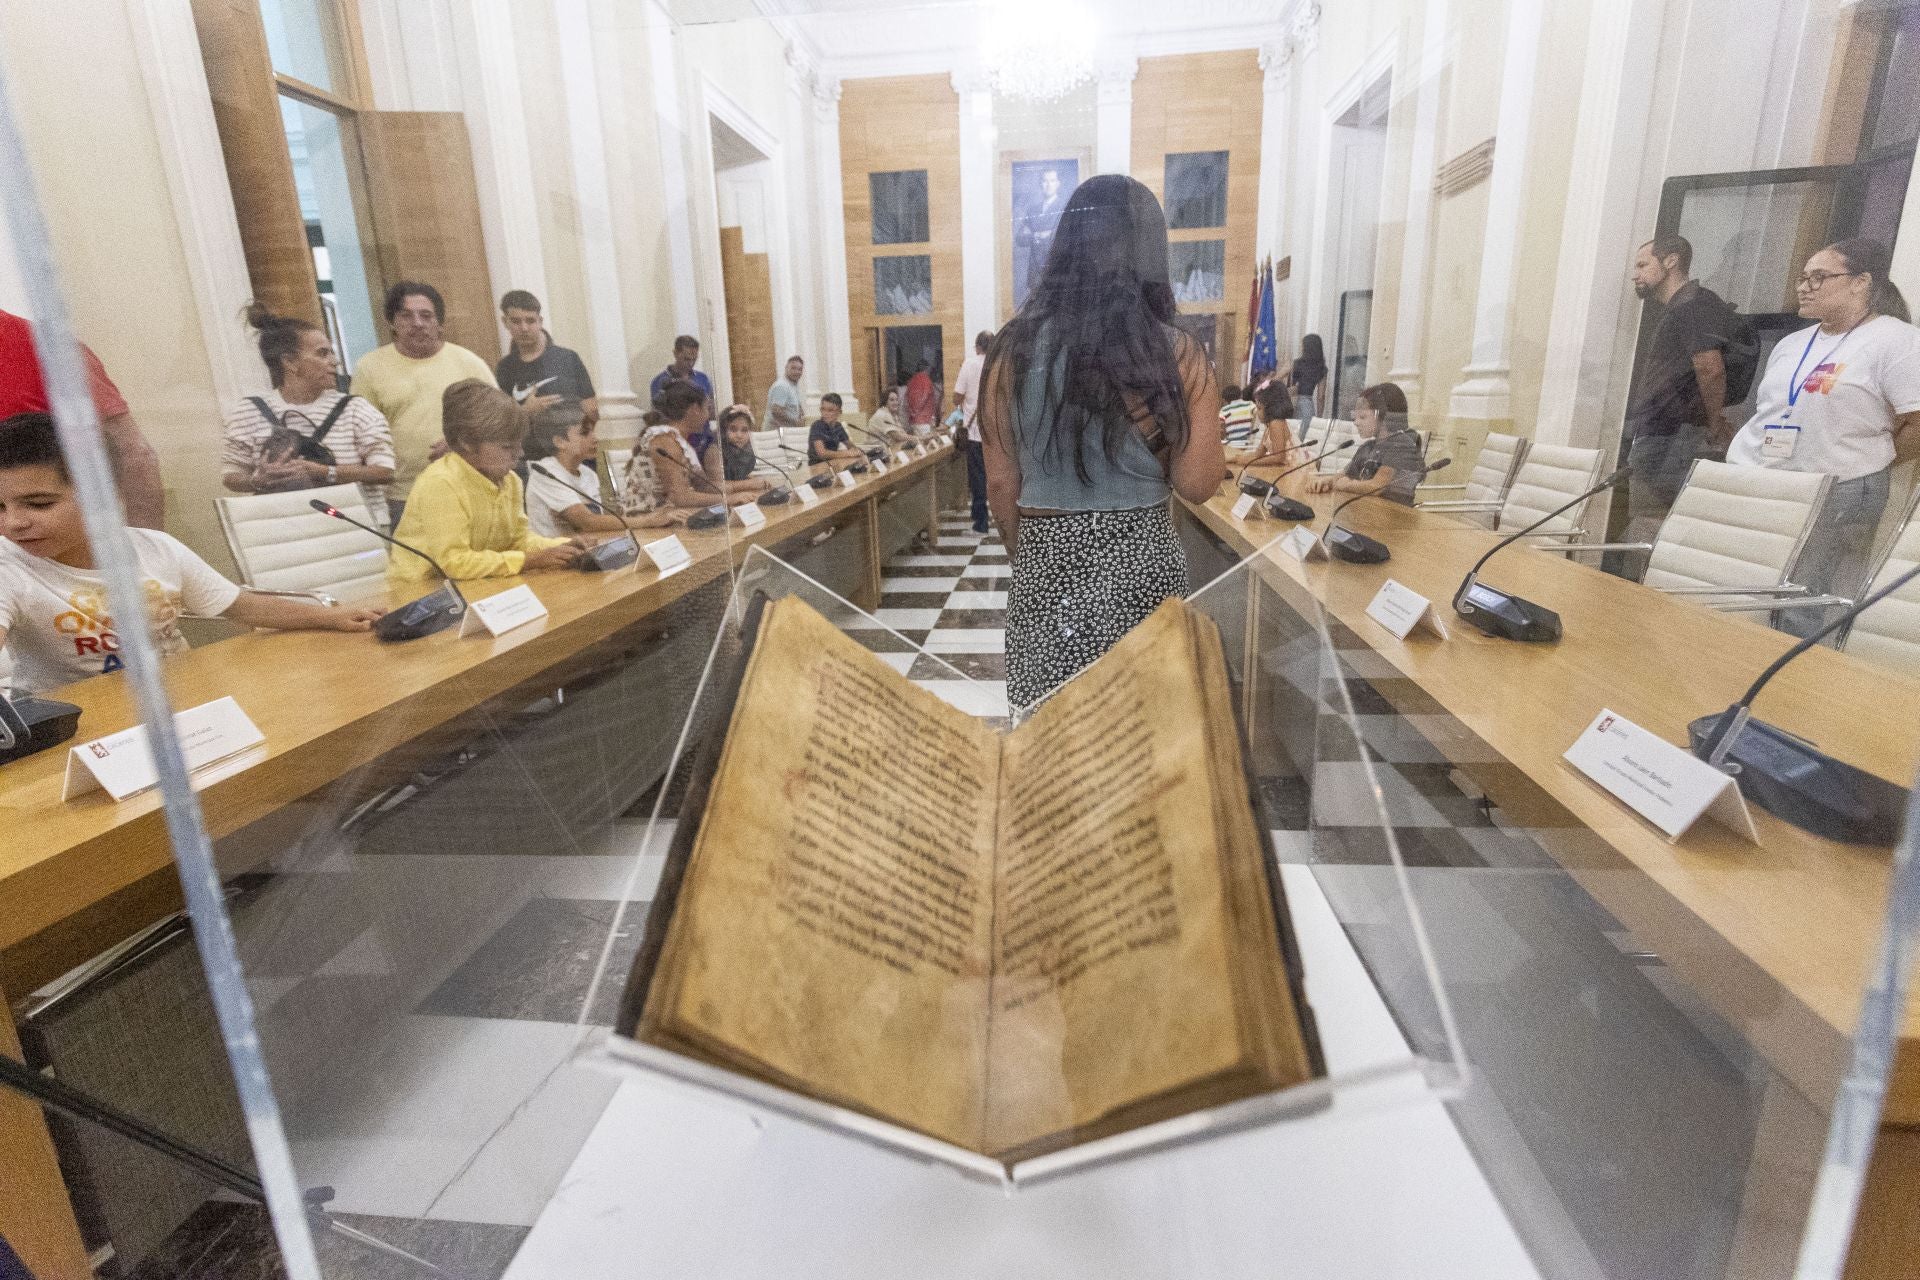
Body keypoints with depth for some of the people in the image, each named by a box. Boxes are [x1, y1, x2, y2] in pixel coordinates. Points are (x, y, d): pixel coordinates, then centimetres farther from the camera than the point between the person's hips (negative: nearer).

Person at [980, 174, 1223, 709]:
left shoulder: (1014, 349, -1)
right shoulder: (1177, 354, -6)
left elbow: (1000, 485, 2)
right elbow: (1196, 484, -4)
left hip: (1046, 563, 2)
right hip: (1140, 562, -1)